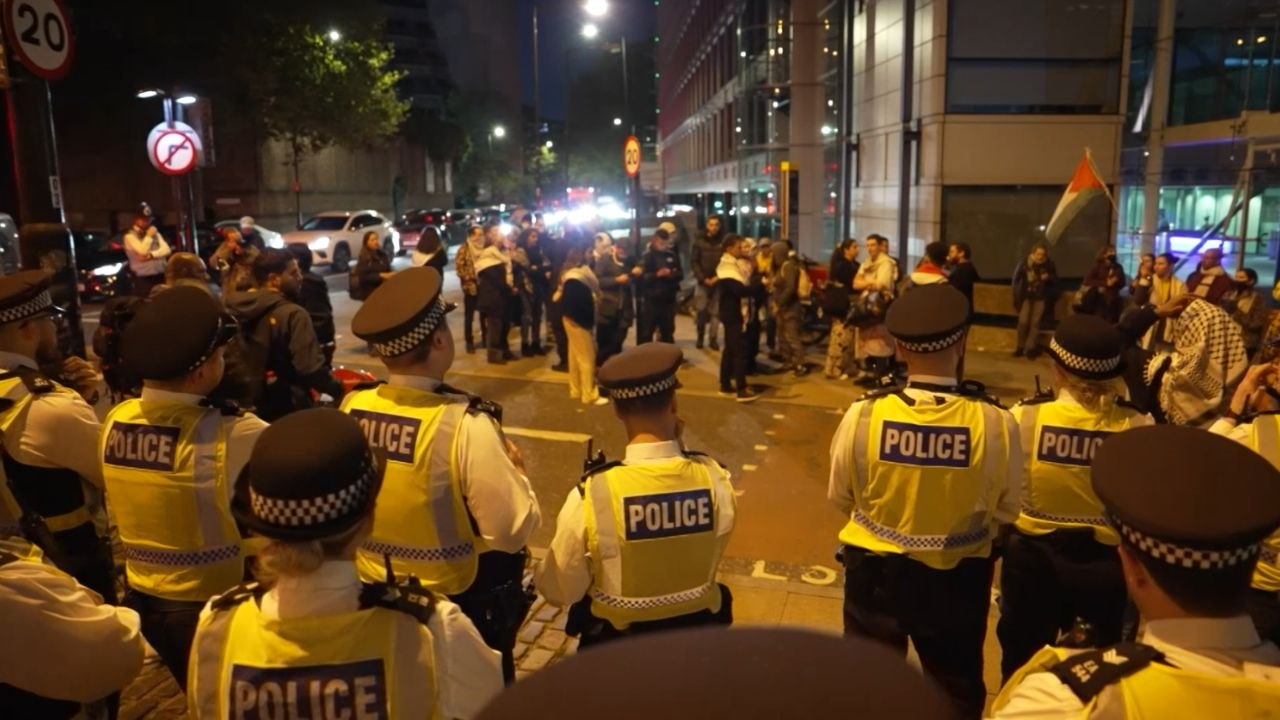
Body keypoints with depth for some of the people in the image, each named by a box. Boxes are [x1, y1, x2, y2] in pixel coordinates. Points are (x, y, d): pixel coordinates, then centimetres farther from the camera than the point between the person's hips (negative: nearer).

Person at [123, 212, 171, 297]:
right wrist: (149, 236, -5)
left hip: (161, 276, 4)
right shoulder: (130, 236, 0)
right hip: (143, 278, -4)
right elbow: (142, 251, -17)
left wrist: (151, 255, -15)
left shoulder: (155, 233, 15)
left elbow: (166, 249, 0)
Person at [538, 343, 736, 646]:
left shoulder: (591, 495, -28)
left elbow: (557, 591, -15)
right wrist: (678, 449, -4)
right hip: (697, 636, 2)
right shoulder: (715, 479, -20)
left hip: (615, 644, -2)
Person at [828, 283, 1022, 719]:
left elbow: (840, 497, -6)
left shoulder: (864, 415, -21)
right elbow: (1007, 510, -7)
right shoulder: (997, 423, -22)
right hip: (959, 577, 0)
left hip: (875, 571, 0)